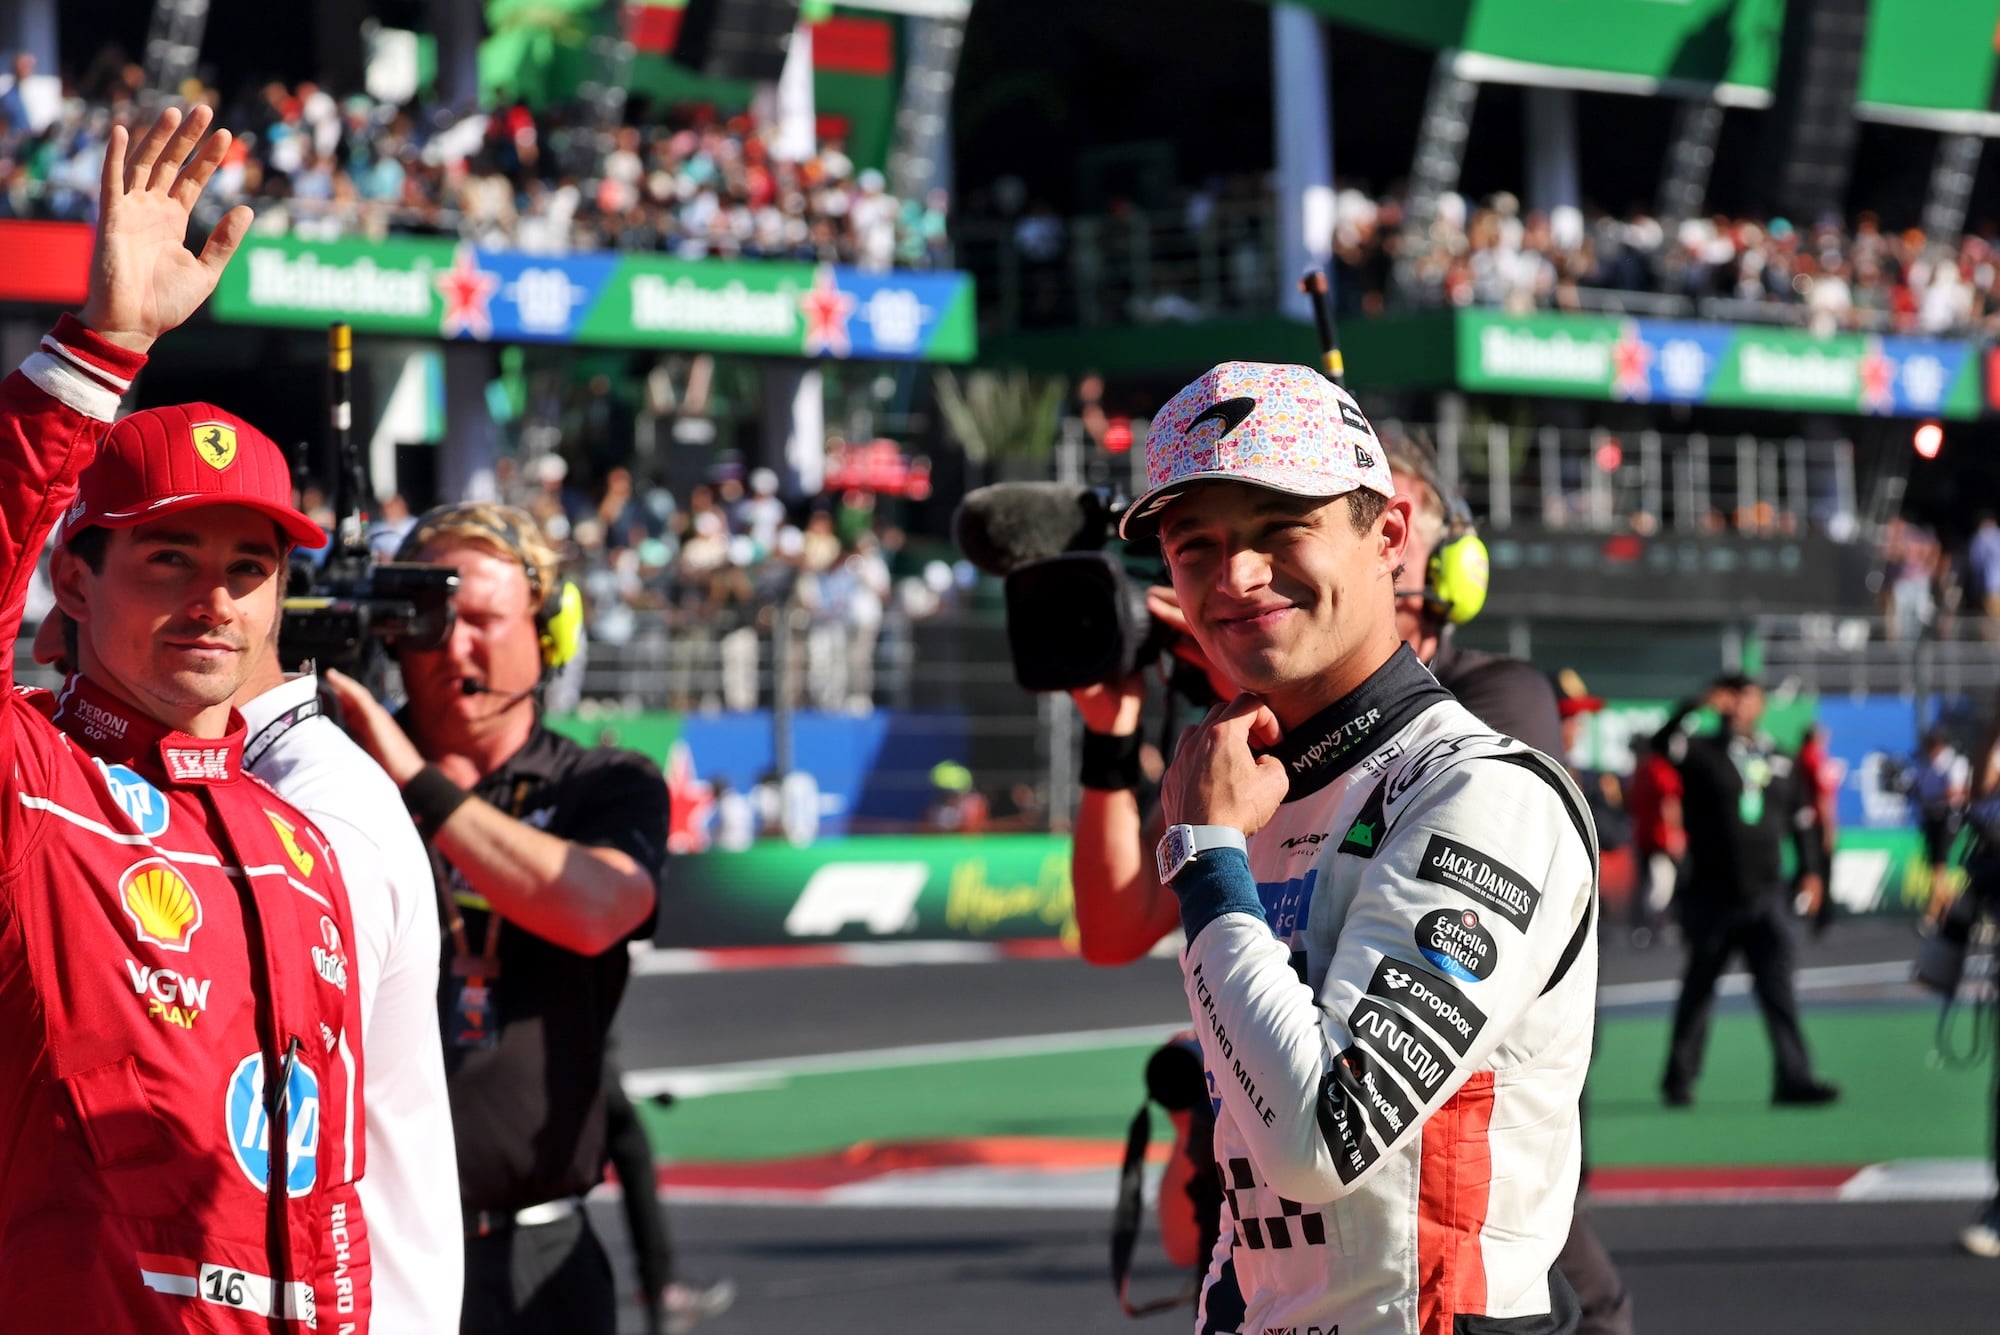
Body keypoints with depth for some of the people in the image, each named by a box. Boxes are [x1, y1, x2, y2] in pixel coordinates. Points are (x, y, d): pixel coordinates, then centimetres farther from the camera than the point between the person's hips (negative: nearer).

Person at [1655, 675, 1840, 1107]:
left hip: (1765, 894, 2)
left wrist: (1810, 869, 13)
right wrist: (1696, 706, -26)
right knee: (1699, 986, 9)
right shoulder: (1702, 753, 0)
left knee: (1778, 984, -10)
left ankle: (1794, 1077, -15)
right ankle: (1679, 1079, 21)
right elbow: (1664, 743, -19)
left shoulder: (1779, 762, 12)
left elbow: (1799, 817, 20)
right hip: (1712, 892, -2)